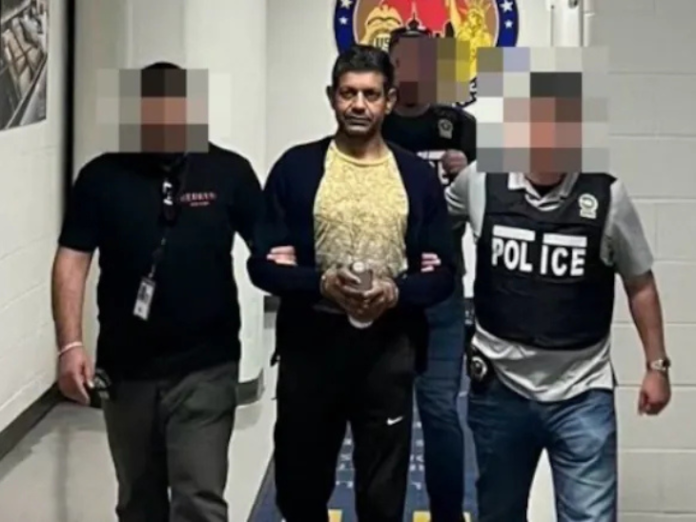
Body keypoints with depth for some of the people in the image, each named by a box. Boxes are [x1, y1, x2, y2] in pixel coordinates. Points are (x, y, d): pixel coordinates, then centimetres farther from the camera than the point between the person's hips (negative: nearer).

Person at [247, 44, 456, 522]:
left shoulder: (417, 175, 4)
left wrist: (397, 291, -16)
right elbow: (264, 264, -2)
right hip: (311, 344, 0)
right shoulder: (296, 168, 0)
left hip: (388, 350, 0)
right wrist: (321, 283, -20)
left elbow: (443, 273, 4)